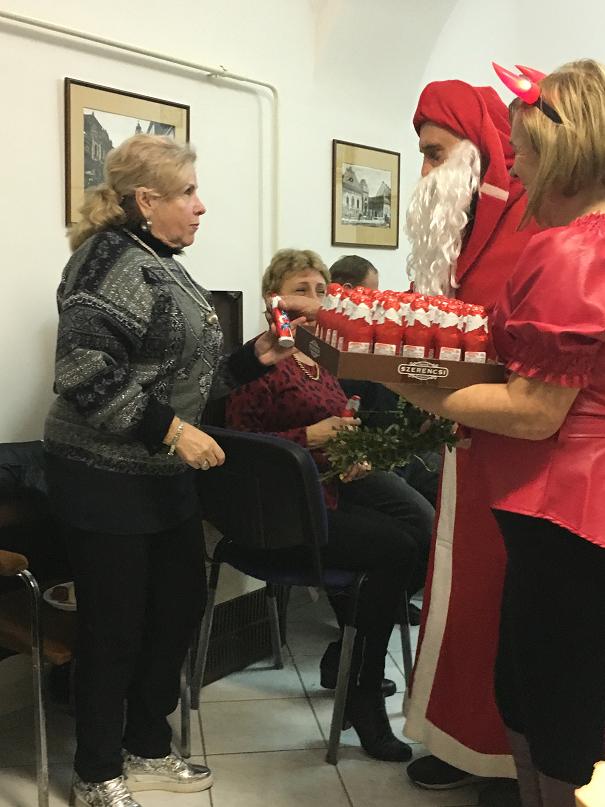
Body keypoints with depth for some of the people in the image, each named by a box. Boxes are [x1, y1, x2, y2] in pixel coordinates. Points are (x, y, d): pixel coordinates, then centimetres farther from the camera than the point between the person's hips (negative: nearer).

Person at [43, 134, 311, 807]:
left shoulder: (162, 266, 14)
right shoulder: (111, 260, -15)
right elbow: (84, 375, -24)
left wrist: (253, 358, 5)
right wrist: (171, 430, -25)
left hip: (164, 477, 9)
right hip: (105, 480, -9)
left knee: (179, 610, 16)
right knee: (115, 629, 4)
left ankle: (146, 750, 35)